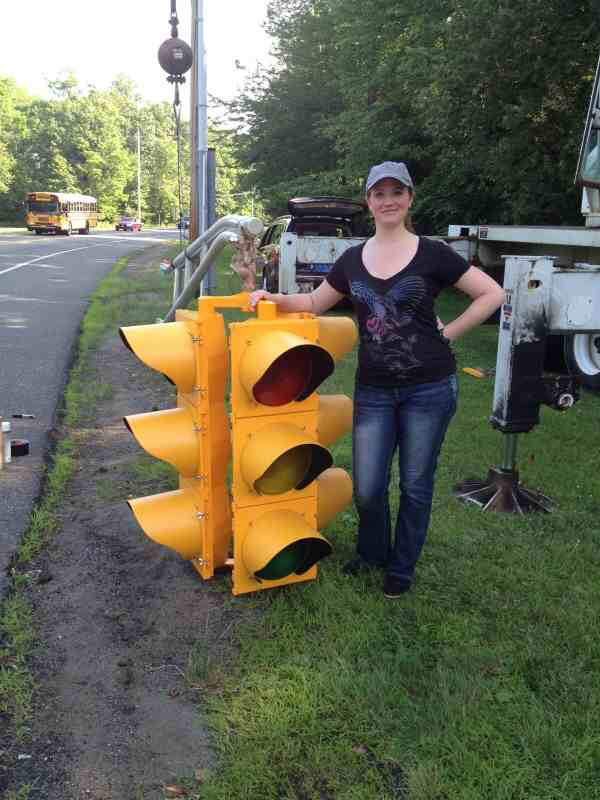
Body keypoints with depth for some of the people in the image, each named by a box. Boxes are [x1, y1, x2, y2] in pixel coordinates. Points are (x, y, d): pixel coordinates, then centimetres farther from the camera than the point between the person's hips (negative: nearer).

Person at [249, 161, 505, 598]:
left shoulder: (432, 254, -5)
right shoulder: (353, 259, 6)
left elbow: (492, 293, -2)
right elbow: (315, 303, 16)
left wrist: (447, 333, -6)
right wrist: (273, 297, 0)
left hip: (429, 389, -3)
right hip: (373, 390, 3)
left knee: (415, 486, 10)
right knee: (367, 489, 6)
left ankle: (401, 569, 31)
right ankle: (372, 553, 36)